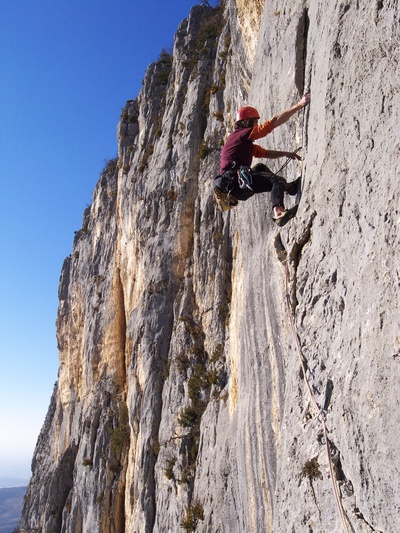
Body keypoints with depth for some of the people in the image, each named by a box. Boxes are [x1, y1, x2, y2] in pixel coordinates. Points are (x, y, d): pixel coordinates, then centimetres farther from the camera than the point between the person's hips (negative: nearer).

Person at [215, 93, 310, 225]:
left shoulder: (246, 143, 29)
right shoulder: (244, 134, 0)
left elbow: (266, 153, 36)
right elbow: (275, 121, -5)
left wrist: (285, 153, 23)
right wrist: (299, 105, -2)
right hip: (236, 181, -10)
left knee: (260, 167, 28)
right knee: (278, 180, -15)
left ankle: (288, 187, 20)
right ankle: (278, 212, -38)